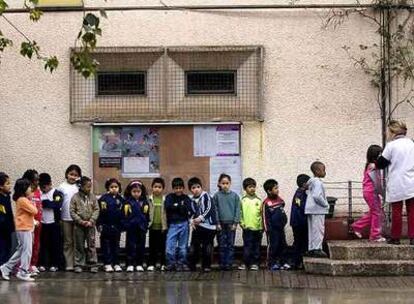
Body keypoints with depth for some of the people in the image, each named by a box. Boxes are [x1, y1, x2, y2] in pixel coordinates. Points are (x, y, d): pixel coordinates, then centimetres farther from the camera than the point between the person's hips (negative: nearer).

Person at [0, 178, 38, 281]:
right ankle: (23, 273, -4)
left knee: (21, 251, 15)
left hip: (25, 228, 10)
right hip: (24, 228, -10)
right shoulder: (23, 200, -15)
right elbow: (34, 211, -15)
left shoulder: (21, 199, 15)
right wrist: (30, 201, -1)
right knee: (27, 251, -6)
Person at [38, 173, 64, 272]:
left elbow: (58, 204, -19)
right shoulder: (40, 194, 8)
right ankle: (43, 264, 13)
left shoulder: (57, 193, -5)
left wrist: (46, 203, -18)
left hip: (54, 223, -3)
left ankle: (54, 264, 10)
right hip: (43, 223, 4)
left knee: (55, 244, 3)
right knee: (43, 244, 6)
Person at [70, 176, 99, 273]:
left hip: (90, 225, 1)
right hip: (79, 225, -1)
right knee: (79, 246, 5)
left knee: (91, 245, 1)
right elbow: (72, 211, -5)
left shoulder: (92, 197, 3)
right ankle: (79, 265, 11)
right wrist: (81, 221, -13)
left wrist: (91, 221, -10)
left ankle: (93, 264, 5)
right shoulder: (75, 197, -3)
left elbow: (96, 210, 2)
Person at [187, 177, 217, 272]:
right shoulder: (192, 200, 11)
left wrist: (201, 218, -21)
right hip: (197, 226, 4)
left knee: (207, 247, 0)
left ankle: (206, 265, 10)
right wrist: (193, 221, -2)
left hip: (209, 225, -4)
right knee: (194, 246, -1)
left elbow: (209, 209, -13)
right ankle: (191, 264, 9)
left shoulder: (206, 196, -5)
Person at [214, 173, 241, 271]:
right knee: (222, 245, 4)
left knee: (230, 245, 2)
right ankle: (222, 263, 9)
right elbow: (215, 210, 2)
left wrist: (235, 222, -4)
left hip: (231, 223, 0)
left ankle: (229, 263, 5)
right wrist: (217, 223, -3)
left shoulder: (234, 195, 1)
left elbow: (237, 210, 2)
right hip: (221, 223, 0)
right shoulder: (217, 196, 1)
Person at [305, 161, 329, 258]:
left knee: (312, 230, 11)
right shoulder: (318, 182, -17)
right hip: (318, 210, -10)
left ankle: (311, 249, 14)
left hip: (311, 210, 10)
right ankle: (317, 249, -6)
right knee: (318, 229, -6)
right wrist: (326, 204, -15)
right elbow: (317, 196, -27)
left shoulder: (311, 182, 13)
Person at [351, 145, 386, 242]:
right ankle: (375, 235, 5)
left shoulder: (368, 165, 11)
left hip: (367, 191, 9)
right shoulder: (373, 166, -18)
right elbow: (376, 182, -19)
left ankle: (357, 226, 23)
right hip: (372, 192, -9)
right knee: (376, 212, -1)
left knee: (372, 212, 19)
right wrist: (382, 192, -11)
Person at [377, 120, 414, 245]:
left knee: (396, 211, 4)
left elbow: (382, 163, -2)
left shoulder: (391, 145, -9)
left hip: (396, 184, -4)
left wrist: (375, 165, 18)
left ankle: (395, 238, 8)